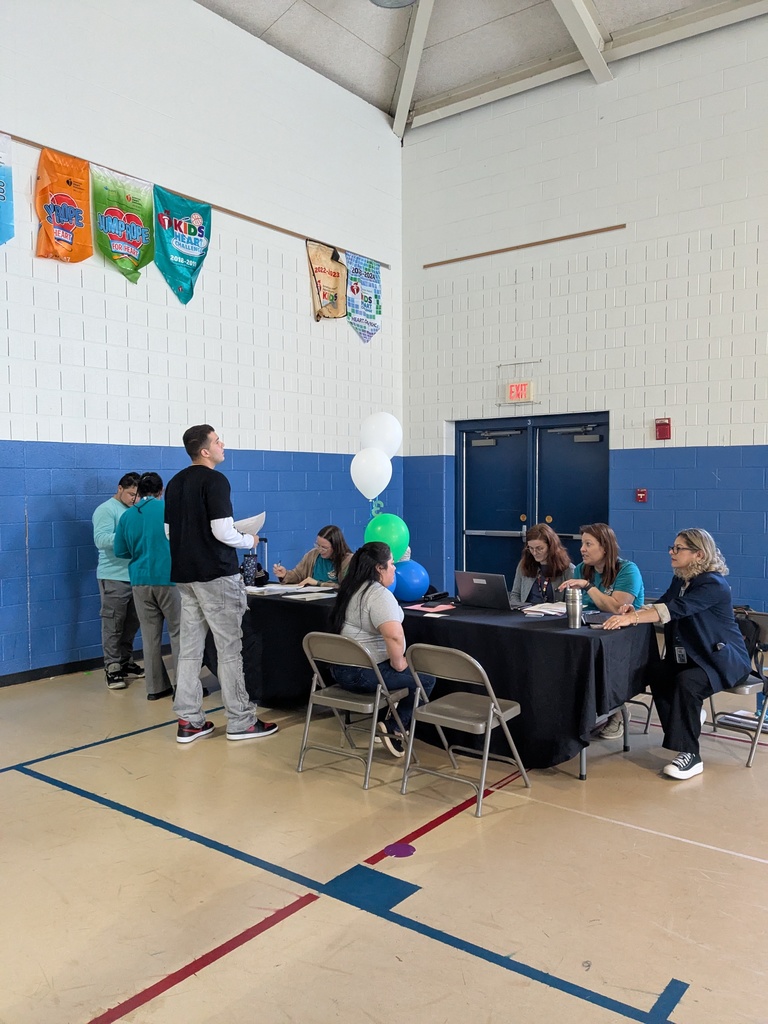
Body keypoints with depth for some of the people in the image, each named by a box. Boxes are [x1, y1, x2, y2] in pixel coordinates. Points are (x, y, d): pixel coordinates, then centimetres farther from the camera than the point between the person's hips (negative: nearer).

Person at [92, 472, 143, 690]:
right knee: (113, 624, -3)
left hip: (136, 575, 7)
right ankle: (112, 668, 3)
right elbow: (100, 539, -18)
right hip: (114, 577, -7)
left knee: (132, 622, 13)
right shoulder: (106, 510, -6)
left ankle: (126, 661, 24)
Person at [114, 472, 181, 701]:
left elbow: (120, 551, 11)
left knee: (150, 636, 8)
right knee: (178, 632, 2)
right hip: (169, 578, -4)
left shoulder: (127, 515, 6)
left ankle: (156, 687, 12)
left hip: (140, 581, 4)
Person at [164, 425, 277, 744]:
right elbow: (223, 532, -19)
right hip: (216, 574, -8)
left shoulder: (175, 483, 11)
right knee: (229, 648, 0)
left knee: (189, 647, 9)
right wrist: (250, 540, -1)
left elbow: (169, 531, 15)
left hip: (185, 574, 8)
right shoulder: (215, 480, -13)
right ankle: (240, 721, 7)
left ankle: (188, 721, 14)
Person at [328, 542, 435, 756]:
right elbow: (394, 636, -30)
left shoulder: (352, 588, 11)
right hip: (366, 673, -10)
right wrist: (398, 663, -15)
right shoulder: (379, 595, -20)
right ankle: (394, 728, 2)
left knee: (409, 672, 25)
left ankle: (390, 717, 21)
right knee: (425, 679, 4)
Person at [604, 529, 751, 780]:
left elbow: (674, 610, -34)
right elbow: (659, 605, 0)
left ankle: (690, 756, -21)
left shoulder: (714, 585, -22)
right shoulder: (680, 580, 6)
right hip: (691, 656, 7)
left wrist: (631, 618, -41)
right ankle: (690, 718, 10)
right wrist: (635, 611, -22)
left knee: (686, 682, -33)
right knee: (658, 678, -19)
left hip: (724, 659, -7)